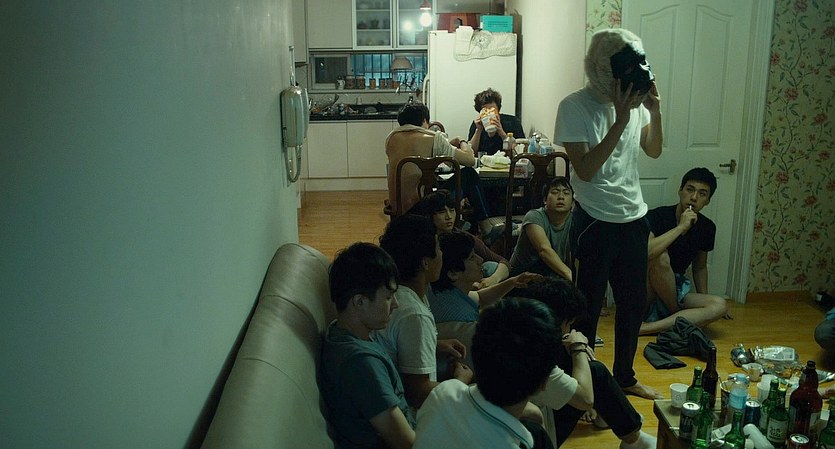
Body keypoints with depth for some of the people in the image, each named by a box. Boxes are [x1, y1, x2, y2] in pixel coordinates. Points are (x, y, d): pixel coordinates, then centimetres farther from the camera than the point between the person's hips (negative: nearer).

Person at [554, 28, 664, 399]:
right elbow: (586, 169, -22)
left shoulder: (635, 100, 2)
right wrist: (620, 120, -25)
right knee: (589, 307, 6)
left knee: (634, 302, 18)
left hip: (634, 219, 7)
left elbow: (654, 150, 12)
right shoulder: (575, 106, -16)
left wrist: (655, 111, -5)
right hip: (596, 224, -6)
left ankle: (624, 376, 38)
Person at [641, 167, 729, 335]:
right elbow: (643, 253, -34)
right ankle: (681, 318, -13)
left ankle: (647, 327, -28)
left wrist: (704, 302, 11)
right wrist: (681, 227, -29)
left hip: (675, 289, 5)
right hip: (644, 293, -5)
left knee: (720, 305, -22)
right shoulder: (658, 216, -15)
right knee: (661, 257, -34)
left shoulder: (707, 228, 4)